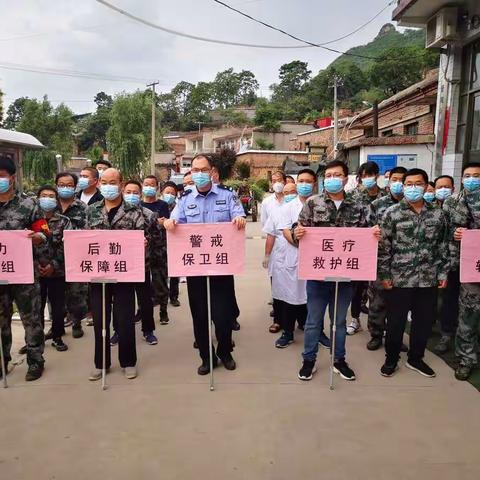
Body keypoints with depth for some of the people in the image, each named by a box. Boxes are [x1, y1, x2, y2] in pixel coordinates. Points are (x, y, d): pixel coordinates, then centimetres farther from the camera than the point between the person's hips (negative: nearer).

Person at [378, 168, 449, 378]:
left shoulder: (437, 214, 5)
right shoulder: (392, 213, -5)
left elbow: (442, 246, 11)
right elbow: (384, 247, -4)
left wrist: (443, 272, 7)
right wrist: (384, 275, -6)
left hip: (428, 279, 3)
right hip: (399, 279, -3)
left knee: (425, 321, 13)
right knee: (395, 322, 8)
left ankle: (415, 358, 32)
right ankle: (391, 359, 26)